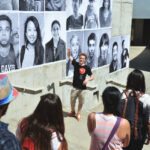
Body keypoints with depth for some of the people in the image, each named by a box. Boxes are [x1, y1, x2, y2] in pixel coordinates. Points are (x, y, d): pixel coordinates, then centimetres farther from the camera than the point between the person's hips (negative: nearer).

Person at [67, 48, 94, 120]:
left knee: (81, 102, 10)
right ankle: (73, 112, 35)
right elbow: (69, 57, -4)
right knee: (72, 101, 9)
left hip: (82, 88, -1)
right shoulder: (76, 64, -1)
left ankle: (78, 114, 30)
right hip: (75, 87, 1)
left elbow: (92, 77, 1)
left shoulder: (87, 68, -4)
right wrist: (69, 51, -24)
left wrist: (87, 79, -19)